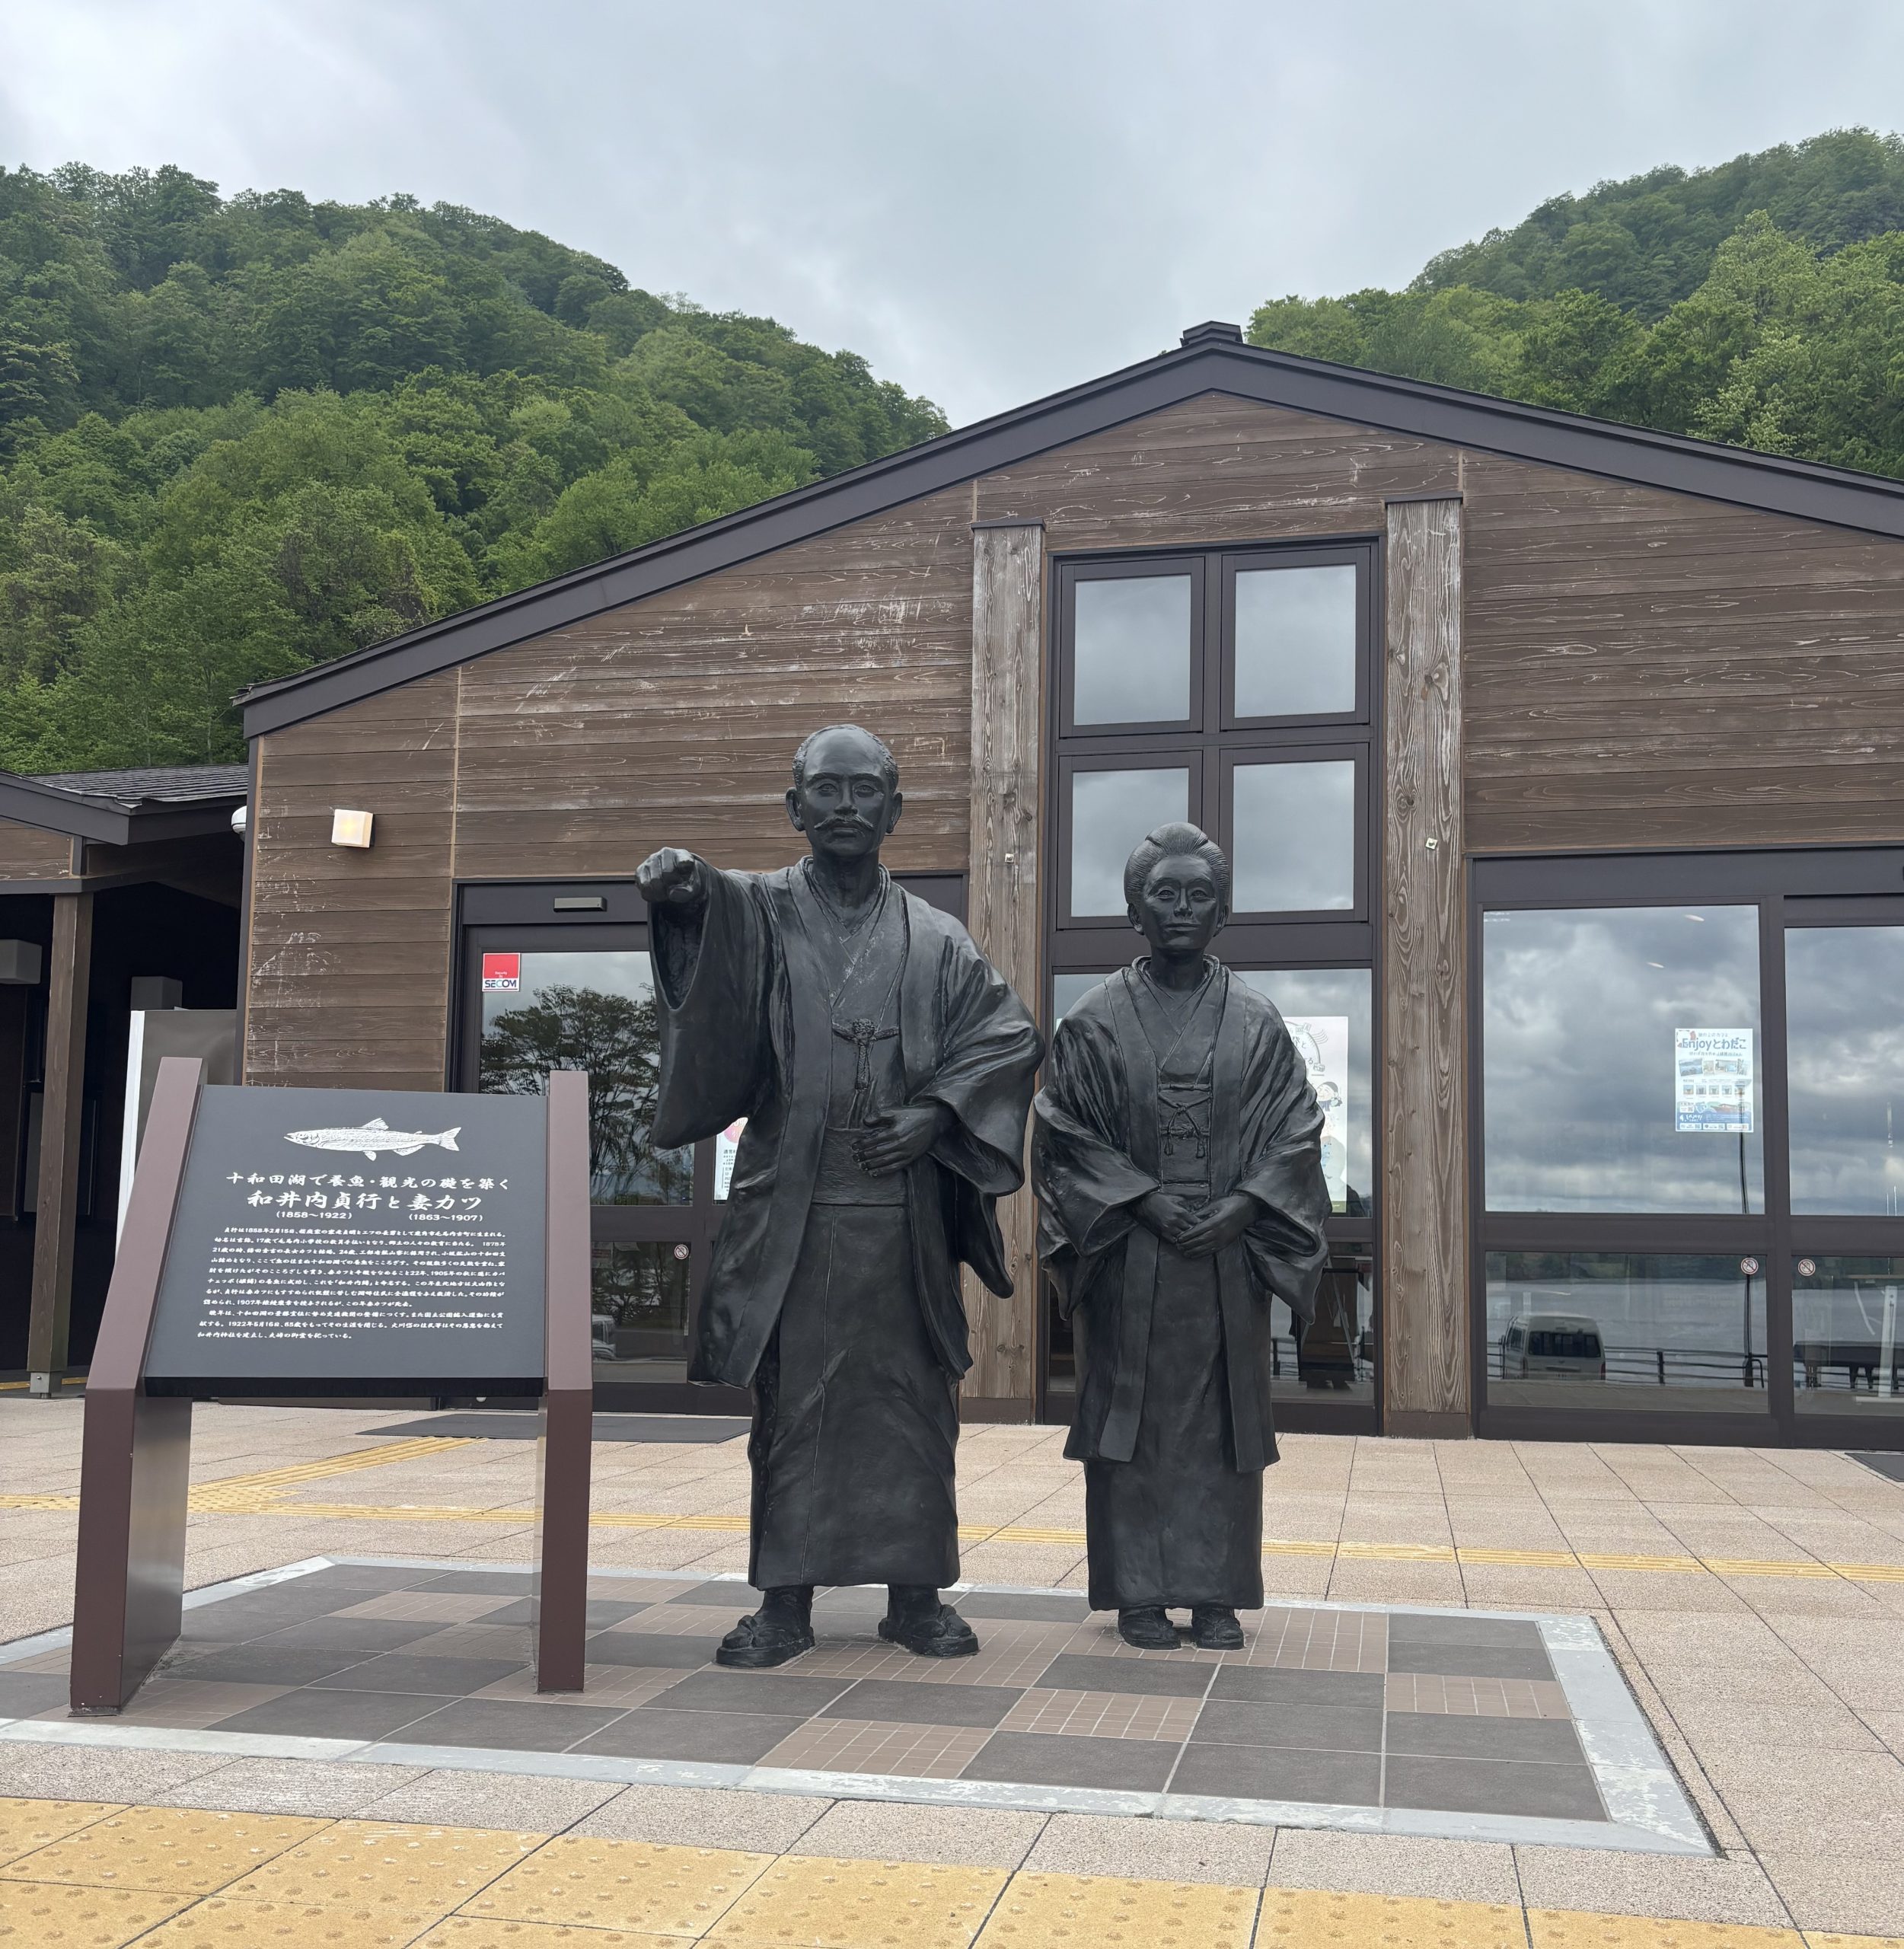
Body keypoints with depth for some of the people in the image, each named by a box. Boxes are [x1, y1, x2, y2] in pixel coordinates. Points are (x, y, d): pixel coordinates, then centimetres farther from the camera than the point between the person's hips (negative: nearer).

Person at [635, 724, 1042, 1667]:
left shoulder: (934, 939, 11)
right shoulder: (760, 911, 5)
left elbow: (1011, 1032, 7)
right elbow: (707, 914, -17)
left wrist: (935, 1112, -7)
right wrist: (679, 885, -41)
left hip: (903, 1209, 2)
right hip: (789, 1209, -1)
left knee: (909, 1398, 6)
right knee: (790, 1402, 3)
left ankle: (915, 1592, 17)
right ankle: (785, 1598, 12)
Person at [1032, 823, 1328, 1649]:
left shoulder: (1255, 1022, 6)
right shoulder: (1096, 1020, 2)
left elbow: (1293, 1134, 3)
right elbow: (1067, 1133, -2)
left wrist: (1240, 1207, -12)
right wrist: (1145, 1200, -13)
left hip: (1228, 1258, 2)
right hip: (1126, 1260, -1)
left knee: (1222, 1419, 5)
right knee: (1132, 1418, 1)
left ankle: (1215, 1593, 14)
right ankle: (1140, 1593, 11)